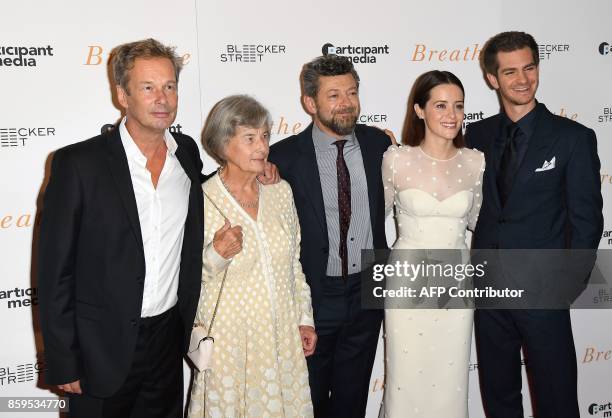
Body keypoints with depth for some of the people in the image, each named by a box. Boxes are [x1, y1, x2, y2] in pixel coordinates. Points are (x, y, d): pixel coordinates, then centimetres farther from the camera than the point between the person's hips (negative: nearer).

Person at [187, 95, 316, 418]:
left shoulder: (280, 191, 2)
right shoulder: (202, 201, -13)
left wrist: (305, 318, 11)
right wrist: (216, 254, -26)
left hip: (283, 334, 4)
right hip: (229, 338, -4)